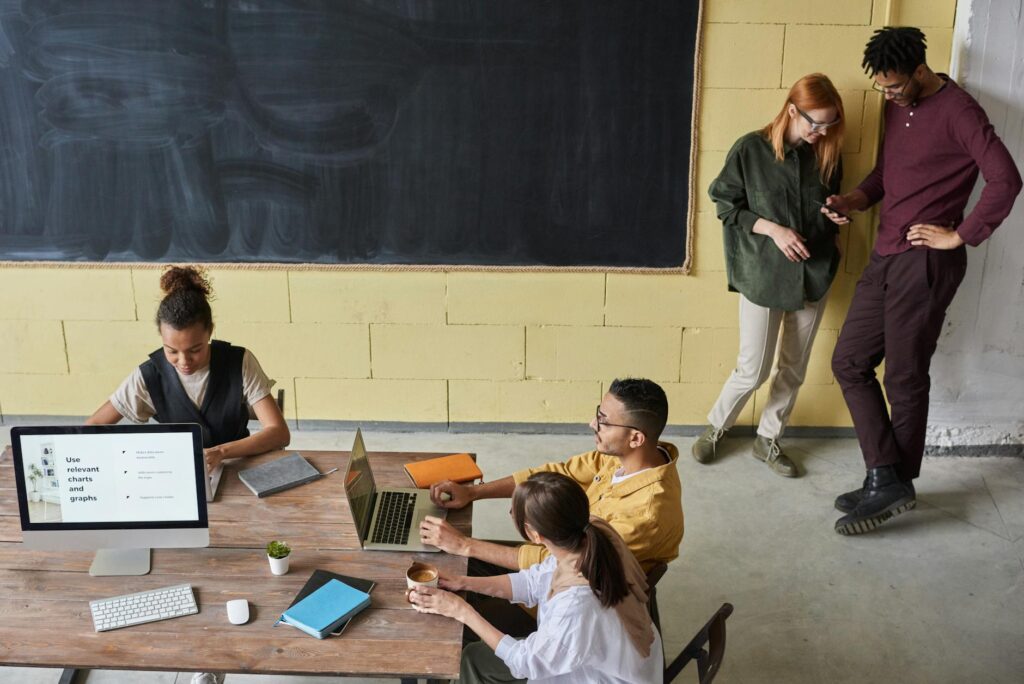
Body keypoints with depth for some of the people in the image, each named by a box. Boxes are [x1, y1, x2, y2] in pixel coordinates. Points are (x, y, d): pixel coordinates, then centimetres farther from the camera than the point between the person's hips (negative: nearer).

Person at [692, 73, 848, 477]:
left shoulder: (826, 153, 2)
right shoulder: (750, 150, -10)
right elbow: (726, 205, -6)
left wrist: (836, 216, -6)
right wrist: (772, 229, -18)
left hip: (813, 274, 4)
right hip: (763, 274, -4)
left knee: (794, 370, 11)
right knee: (753, 370, 0)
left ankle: (768, 440, 30)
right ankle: (716, 426, 26)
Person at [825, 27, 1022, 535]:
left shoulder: (956, 110, -12)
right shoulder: (897, 108, 13)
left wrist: (960, 236, -14)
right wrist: (855, 200, 4)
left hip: (925, 262, -9)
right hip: (885, 258, 9)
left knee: (905, 378, 1)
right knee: (849, 362, 6)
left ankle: (894, 485, 16)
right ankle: (887, 481, 12)